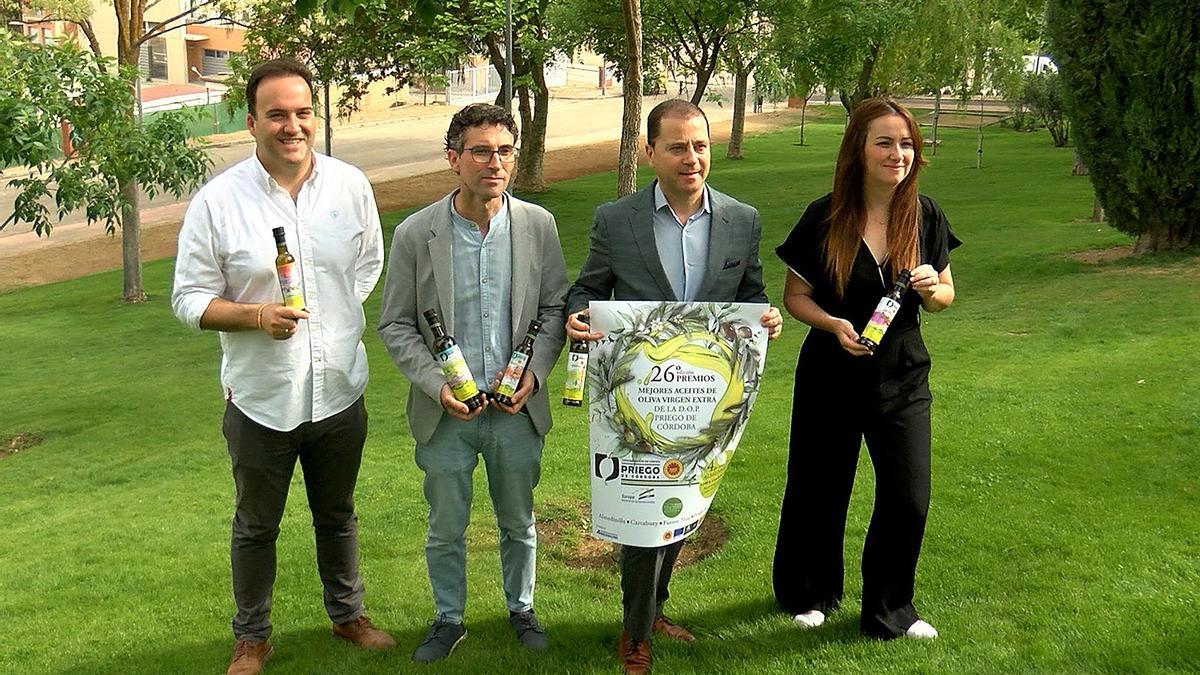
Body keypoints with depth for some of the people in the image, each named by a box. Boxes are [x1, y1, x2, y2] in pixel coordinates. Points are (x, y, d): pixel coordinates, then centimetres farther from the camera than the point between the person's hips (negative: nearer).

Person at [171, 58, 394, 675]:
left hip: (339, 390, 2)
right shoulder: (217, 201, -13)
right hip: (261, 399, -2)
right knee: (256, 527, 16)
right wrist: (255, 315, -24)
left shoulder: (350, 186, -5)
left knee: (337, 515, 22)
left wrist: (342, 320, 5)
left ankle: (347, 614, 43)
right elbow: (190, 299, -9)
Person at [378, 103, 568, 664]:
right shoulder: (414, 234, -9)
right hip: (446, 410, -1)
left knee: (518, 523, 19)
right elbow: (396, 325, -3)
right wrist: (437, 385, -15)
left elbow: (554, 307, 3)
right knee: (446, 529, 14)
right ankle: (448, 619, 36)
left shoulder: (538, 225, -5)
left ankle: (521, 608, 42)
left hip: (517, 408, 1)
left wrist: (534, 371, -11)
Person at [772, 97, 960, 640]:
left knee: (908, 498, 2)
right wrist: (833, 323, -22)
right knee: (821, 491, 11)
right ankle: (808, 594, 37)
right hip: (832, 374, -2)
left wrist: (931, 288, -17)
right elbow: (795, 296, -3)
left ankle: (889, 610, 25)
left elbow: (945, 297, 7)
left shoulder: (925, 216, -3)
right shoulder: (825, 218, -11)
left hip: (902, 376, 2)